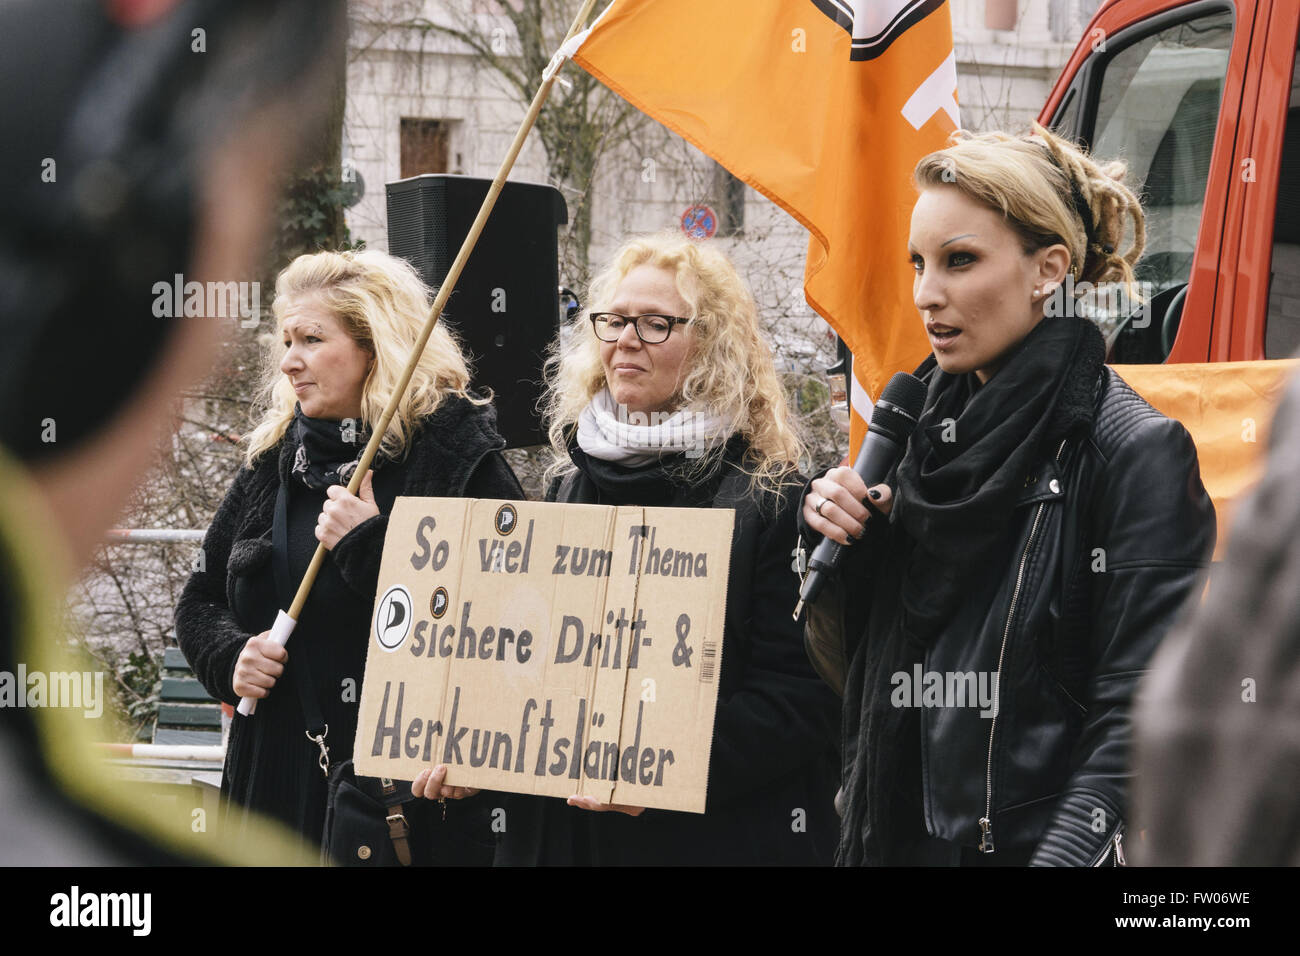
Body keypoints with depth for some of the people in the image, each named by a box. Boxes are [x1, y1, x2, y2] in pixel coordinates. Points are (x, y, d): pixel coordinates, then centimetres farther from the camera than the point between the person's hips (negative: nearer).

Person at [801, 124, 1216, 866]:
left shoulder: (1135, 451, -11)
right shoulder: (930, 438, 9)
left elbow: (1137, 718, -16)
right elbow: (856, 677, 14)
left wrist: (1065, 856, -27)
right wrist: (838, 546, -2)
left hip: (1035, 835, -6)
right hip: (894, 838, 6)